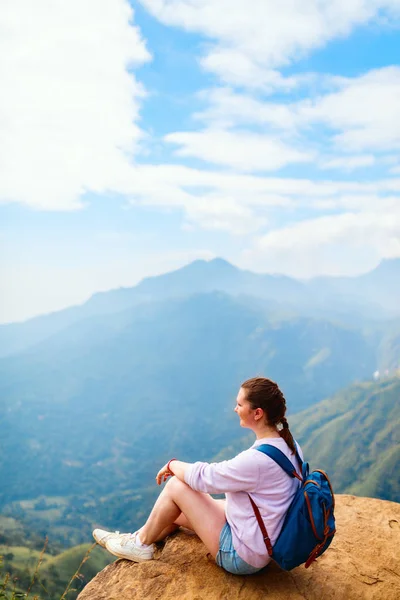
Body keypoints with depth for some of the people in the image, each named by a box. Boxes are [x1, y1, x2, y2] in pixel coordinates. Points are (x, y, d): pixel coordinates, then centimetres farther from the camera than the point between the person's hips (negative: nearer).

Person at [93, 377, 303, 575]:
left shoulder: (258, 459, -32)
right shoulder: (287, 443, -5)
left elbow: (203, 477, -22)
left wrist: (173, 465, -3)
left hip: (241, 556, -8)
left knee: (176, 486, -4)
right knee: (174, 511, 14)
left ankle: (141, 544, 17)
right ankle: (140, 539, 34)